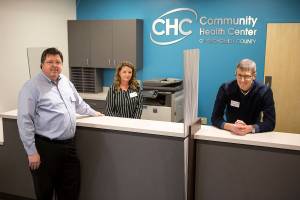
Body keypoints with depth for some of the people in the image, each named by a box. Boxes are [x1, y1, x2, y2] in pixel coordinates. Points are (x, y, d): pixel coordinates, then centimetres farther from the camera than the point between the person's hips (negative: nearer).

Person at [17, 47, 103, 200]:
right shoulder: (32, 87, -11)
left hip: (69, 145, 6)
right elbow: (25, 121, -14)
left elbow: (78, 103, 29)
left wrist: (93, 112, 38)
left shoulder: (66, 82, 11)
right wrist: (32, 152, -15)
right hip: (45, 148, -6)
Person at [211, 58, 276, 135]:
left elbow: (270, 123, -14)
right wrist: (231, 127, -30)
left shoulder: (264, 92, -12)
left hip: (253, 135, 1)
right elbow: (215, 118, -13)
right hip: (230, 133, 0)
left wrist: (249, 128, -30)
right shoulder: (225, 89, -13)